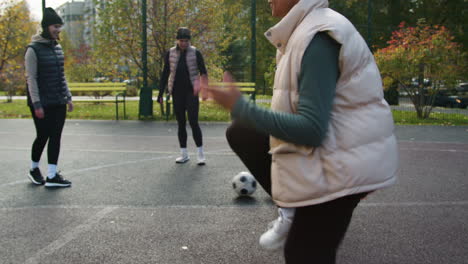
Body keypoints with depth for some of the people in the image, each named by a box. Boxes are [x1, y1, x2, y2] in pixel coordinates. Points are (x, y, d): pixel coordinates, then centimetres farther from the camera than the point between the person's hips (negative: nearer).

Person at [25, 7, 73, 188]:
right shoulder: (33, 49, -9)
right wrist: (36, 104, -16)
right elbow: (31, 78, -12)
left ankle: (52, 176, 6)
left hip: (59, 103, 6)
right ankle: (34, 169, 25)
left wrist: (68, 97, 13)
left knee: (55, 137, 2)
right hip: (42, 103, -6)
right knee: (43, 136, 2)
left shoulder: (57, 48, 11)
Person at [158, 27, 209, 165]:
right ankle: (184, 154, 17)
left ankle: (200, 154, 0)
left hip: (191, 92, -3)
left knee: (193, 122, -10)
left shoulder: (195, 53, -2)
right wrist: (161, 93, 5)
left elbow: (203, 72, 0)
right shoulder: (170, 53, 3)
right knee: (180, 123, 7)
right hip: (177, 92, 3)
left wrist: (202, 87, -17)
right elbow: (165, 73, 8)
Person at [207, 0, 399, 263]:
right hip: (327, 145, 10)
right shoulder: (308, 28, 7)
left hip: (340, 165, -10)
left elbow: (312, 129, -28)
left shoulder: (319, 38, -22)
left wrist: (240, 107, -26)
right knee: (240, 134, 9)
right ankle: (293, 209, 8)